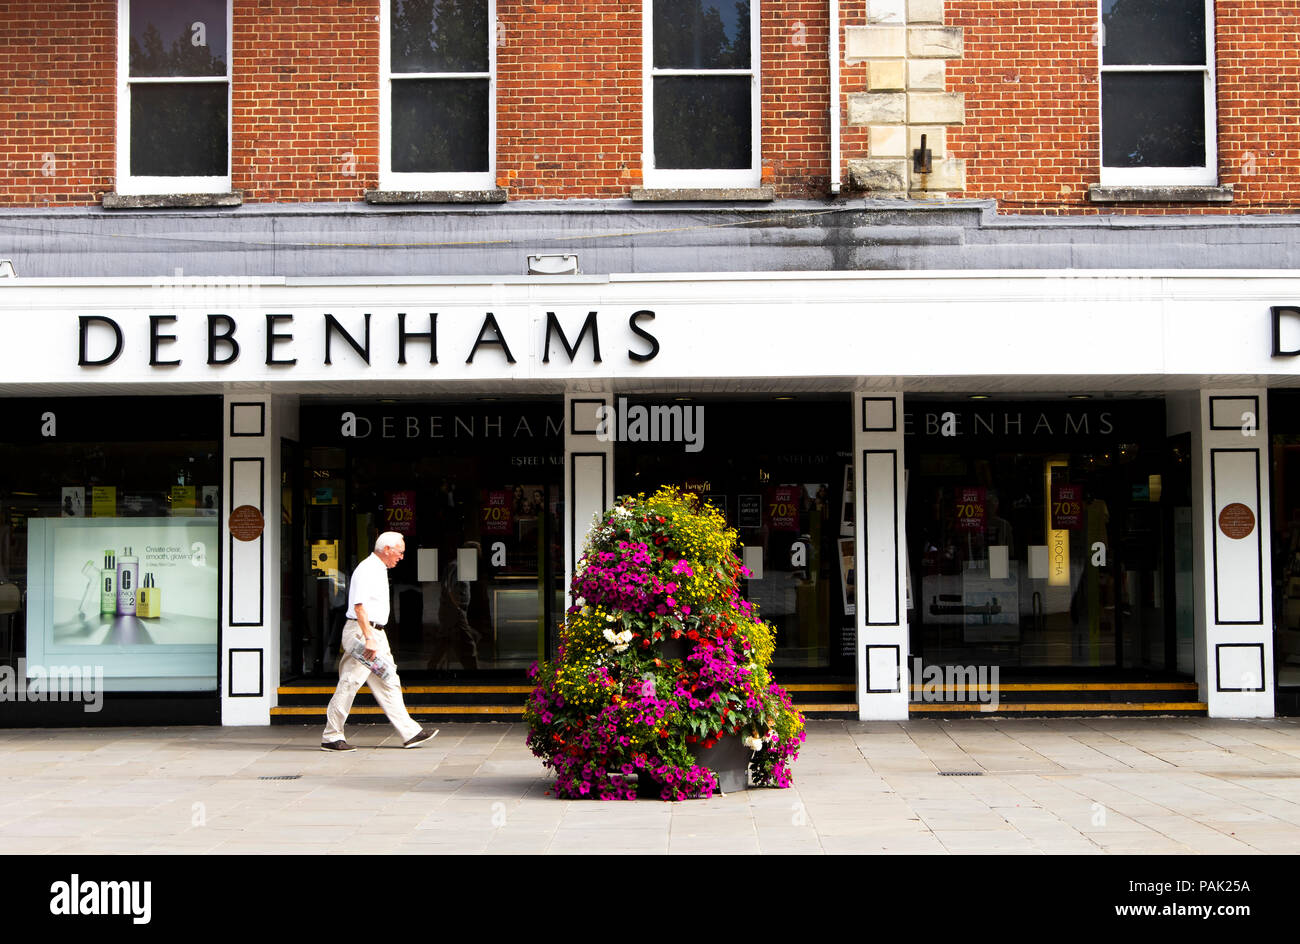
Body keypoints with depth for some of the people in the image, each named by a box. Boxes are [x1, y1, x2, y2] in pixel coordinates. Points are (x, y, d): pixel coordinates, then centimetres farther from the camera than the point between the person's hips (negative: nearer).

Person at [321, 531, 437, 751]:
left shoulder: (379, 570, 18)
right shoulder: (366, 570, -14)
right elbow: (359, 606, -23)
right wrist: (368, 639, -27)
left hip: (375, 634, 11)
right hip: (361, 632, -10)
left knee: (389, 683, 8)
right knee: (350, 683, -7)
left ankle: (410, 733, 9)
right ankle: (331, 737, -1)